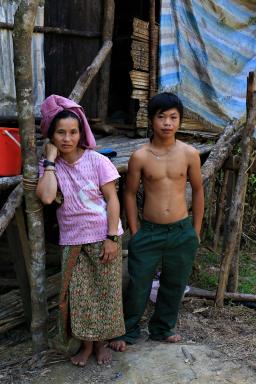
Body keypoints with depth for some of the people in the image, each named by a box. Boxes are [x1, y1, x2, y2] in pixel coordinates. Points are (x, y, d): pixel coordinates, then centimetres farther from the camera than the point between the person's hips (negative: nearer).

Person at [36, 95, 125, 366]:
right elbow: (46, 197, -21)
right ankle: (87, 343, 30)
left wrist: (112, 237, -13)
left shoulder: (96, 161, -9)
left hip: (103, 238, -2)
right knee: (78, 294, 8)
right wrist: (51, 159, -16)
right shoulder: (49, 166, -2)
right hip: (72, 241, 2)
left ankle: (102, 342, 31)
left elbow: (112, 199, -8)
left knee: (105, 291, 9)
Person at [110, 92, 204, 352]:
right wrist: (134, 233, 0)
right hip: (149, 232, -2)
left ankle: (162, 328, 40)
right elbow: (130, 194, 0)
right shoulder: (140, 157, -9)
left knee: (174, 284, 17)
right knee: (138, 284, 7)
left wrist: (196, 231, 7)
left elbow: (197, 190, 6)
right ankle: (128, 331, 31)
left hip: (182, 232, 2)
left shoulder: (189, 154, -5)